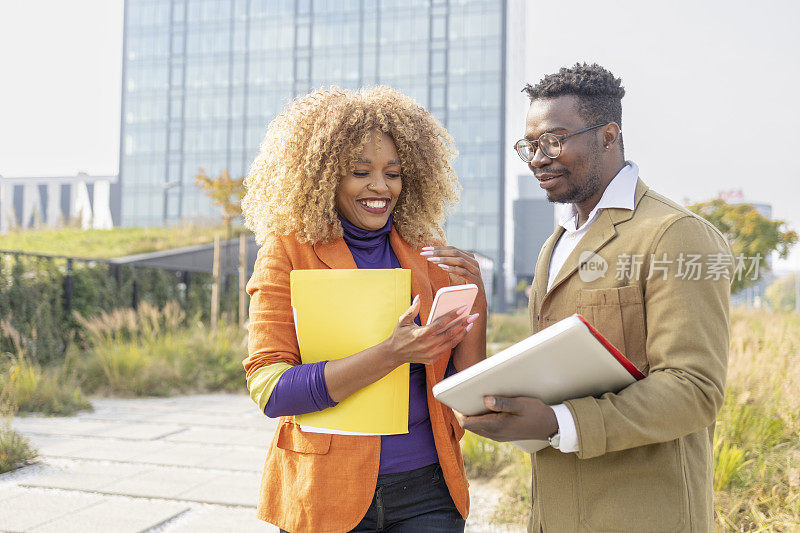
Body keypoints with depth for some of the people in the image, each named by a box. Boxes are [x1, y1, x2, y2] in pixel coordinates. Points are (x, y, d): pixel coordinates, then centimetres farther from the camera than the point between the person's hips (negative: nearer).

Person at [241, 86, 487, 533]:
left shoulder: (426, 253, 6)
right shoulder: (288, 252, -4)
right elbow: (268, 389, -14)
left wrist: (475, 295, -9)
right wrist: (390, 355, -24)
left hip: (426, 485, 3)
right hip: (328, 493, -2)